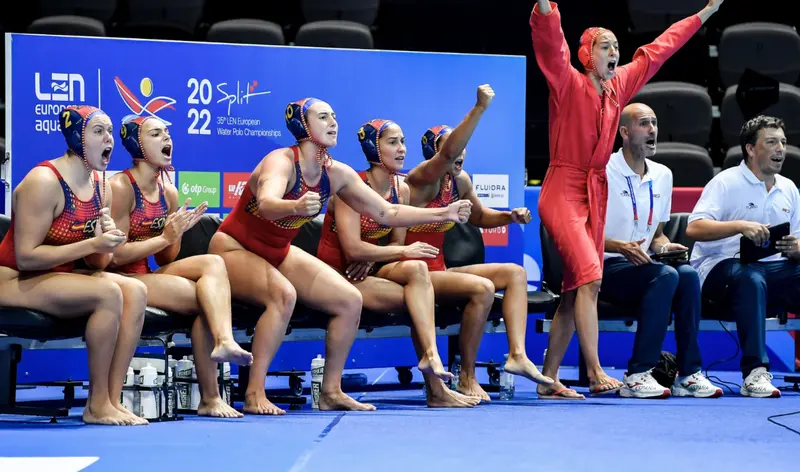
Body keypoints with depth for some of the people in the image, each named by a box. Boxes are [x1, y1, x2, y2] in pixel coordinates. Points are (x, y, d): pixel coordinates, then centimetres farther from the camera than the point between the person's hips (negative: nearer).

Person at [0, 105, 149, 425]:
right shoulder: (44, 182, -19)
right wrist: (92, 244, -26)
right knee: (108, 293, -27)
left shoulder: (101, 185, 5)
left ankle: (112, 400, -15)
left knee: (135, 292, -13)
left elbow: (97, 262, 4)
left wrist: (108, 241, -19)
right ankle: (97, 405, -18)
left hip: (58, 278, 8)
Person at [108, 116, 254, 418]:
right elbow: (115, 256, -16)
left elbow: (165, 260, 13)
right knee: (208, 296, -21)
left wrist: (177, 234, -6)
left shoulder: (169, 192, 10)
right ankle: (210, 398, -22)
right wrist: (164, 237, -17)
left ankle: (224, 340, -34)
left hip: (150, 274, 7)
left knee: (213, 263, -20)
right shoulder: (120, 187, -11)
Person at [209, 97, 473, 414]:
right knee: (283, 294, -36)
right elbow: (266, 204, -46)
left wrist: (443, 214, -3)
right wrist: (296, 207, -67)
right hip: (233, 249, -7)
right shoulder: (281, 161, -24)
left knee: (350, 300, -5)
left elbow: (387, 213, 3)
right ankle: (254, 395, -30)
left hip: (279, 254, 8)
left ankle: (331, 391, 6)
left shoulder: (336, 174, -4)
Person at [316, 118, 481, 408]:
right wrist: (404, 251, -22)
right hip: (339, 275, -6)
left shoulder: (401, 189, 5)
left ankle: (430, 355, -35)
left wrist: (371, 260, -16)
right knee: (420, 299, -25)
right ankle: (435, 389, -26)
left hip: (370, 270, 6)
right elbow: (352, 248, -23)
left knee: (417, 269, -28)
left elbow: (396, 242, 5)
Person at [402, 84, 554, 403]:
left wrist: (510, 217, 6)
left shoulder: (460, 181, 10)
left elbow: (479, 216, 26)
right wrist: (480, 108, -40)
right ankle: (467, 378, -18)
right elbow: (448, 153, -35)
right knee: (482, 287, -29)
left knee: (515, 273, 7)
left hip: (439, 271, 10)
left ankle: (517, 354, -8)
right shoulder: (423, 178, -14)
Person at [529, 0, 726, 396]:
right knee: (589, 276, -20)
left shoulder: (618, 86, 11)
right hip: (562, 192, -7)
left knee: (574, 291, 6)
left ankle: (548, 377, 12)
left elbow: (657, 50, 21)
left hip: (595, 196, 7)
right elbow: (550, 44, -23)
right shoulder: (567, 83, -6)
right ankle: (595, 372, -21)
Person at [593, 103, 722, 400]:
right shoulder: (603, 171, -6)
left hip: (641, 265, 6)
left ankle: (689, 374, -23)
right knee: (665, 276, -32)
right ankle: (637, 375, -32)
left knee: (687, 274, -25)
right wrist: (620, 247, -24)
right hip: (605, 268, -6)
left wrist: (664, 246, -1)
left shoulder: (662, 175, 14)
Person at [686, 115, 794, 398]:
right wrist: (741, 226, -27)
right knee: (750, 278, -40)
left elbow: (796, 242, 19)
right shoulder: (726, 182, -1)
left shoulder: (788, 189, 18)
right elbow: (694, 229, -14)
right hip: (722, 266, -5)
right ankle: (755, 373, -42)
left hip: (773, 267, 6)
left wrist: (794, 249, -6)